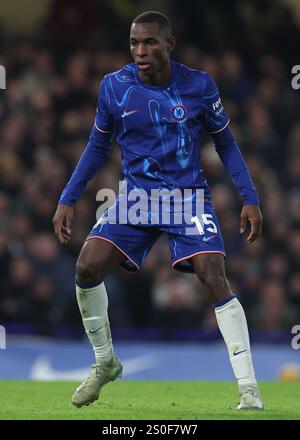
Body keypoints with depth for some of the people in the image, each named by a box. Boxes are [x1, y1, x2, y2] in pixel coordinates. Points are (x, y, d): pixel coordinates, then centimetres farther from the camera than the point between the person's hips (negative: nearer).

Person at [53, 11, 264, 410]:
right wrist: (68, 200, 5)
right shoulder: (114, 86, -3)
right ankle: (105, 363, 7)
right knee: (87, 268, -16)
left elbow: (225, 143, 6)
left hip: (189, 195, -2)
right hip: (137, 194, 2)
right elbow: (97, 147, 10)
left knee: (214, 280, -19)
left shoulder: (199, 85, -6)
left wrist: (250, 198, -1)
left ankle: (248, 389, -14)